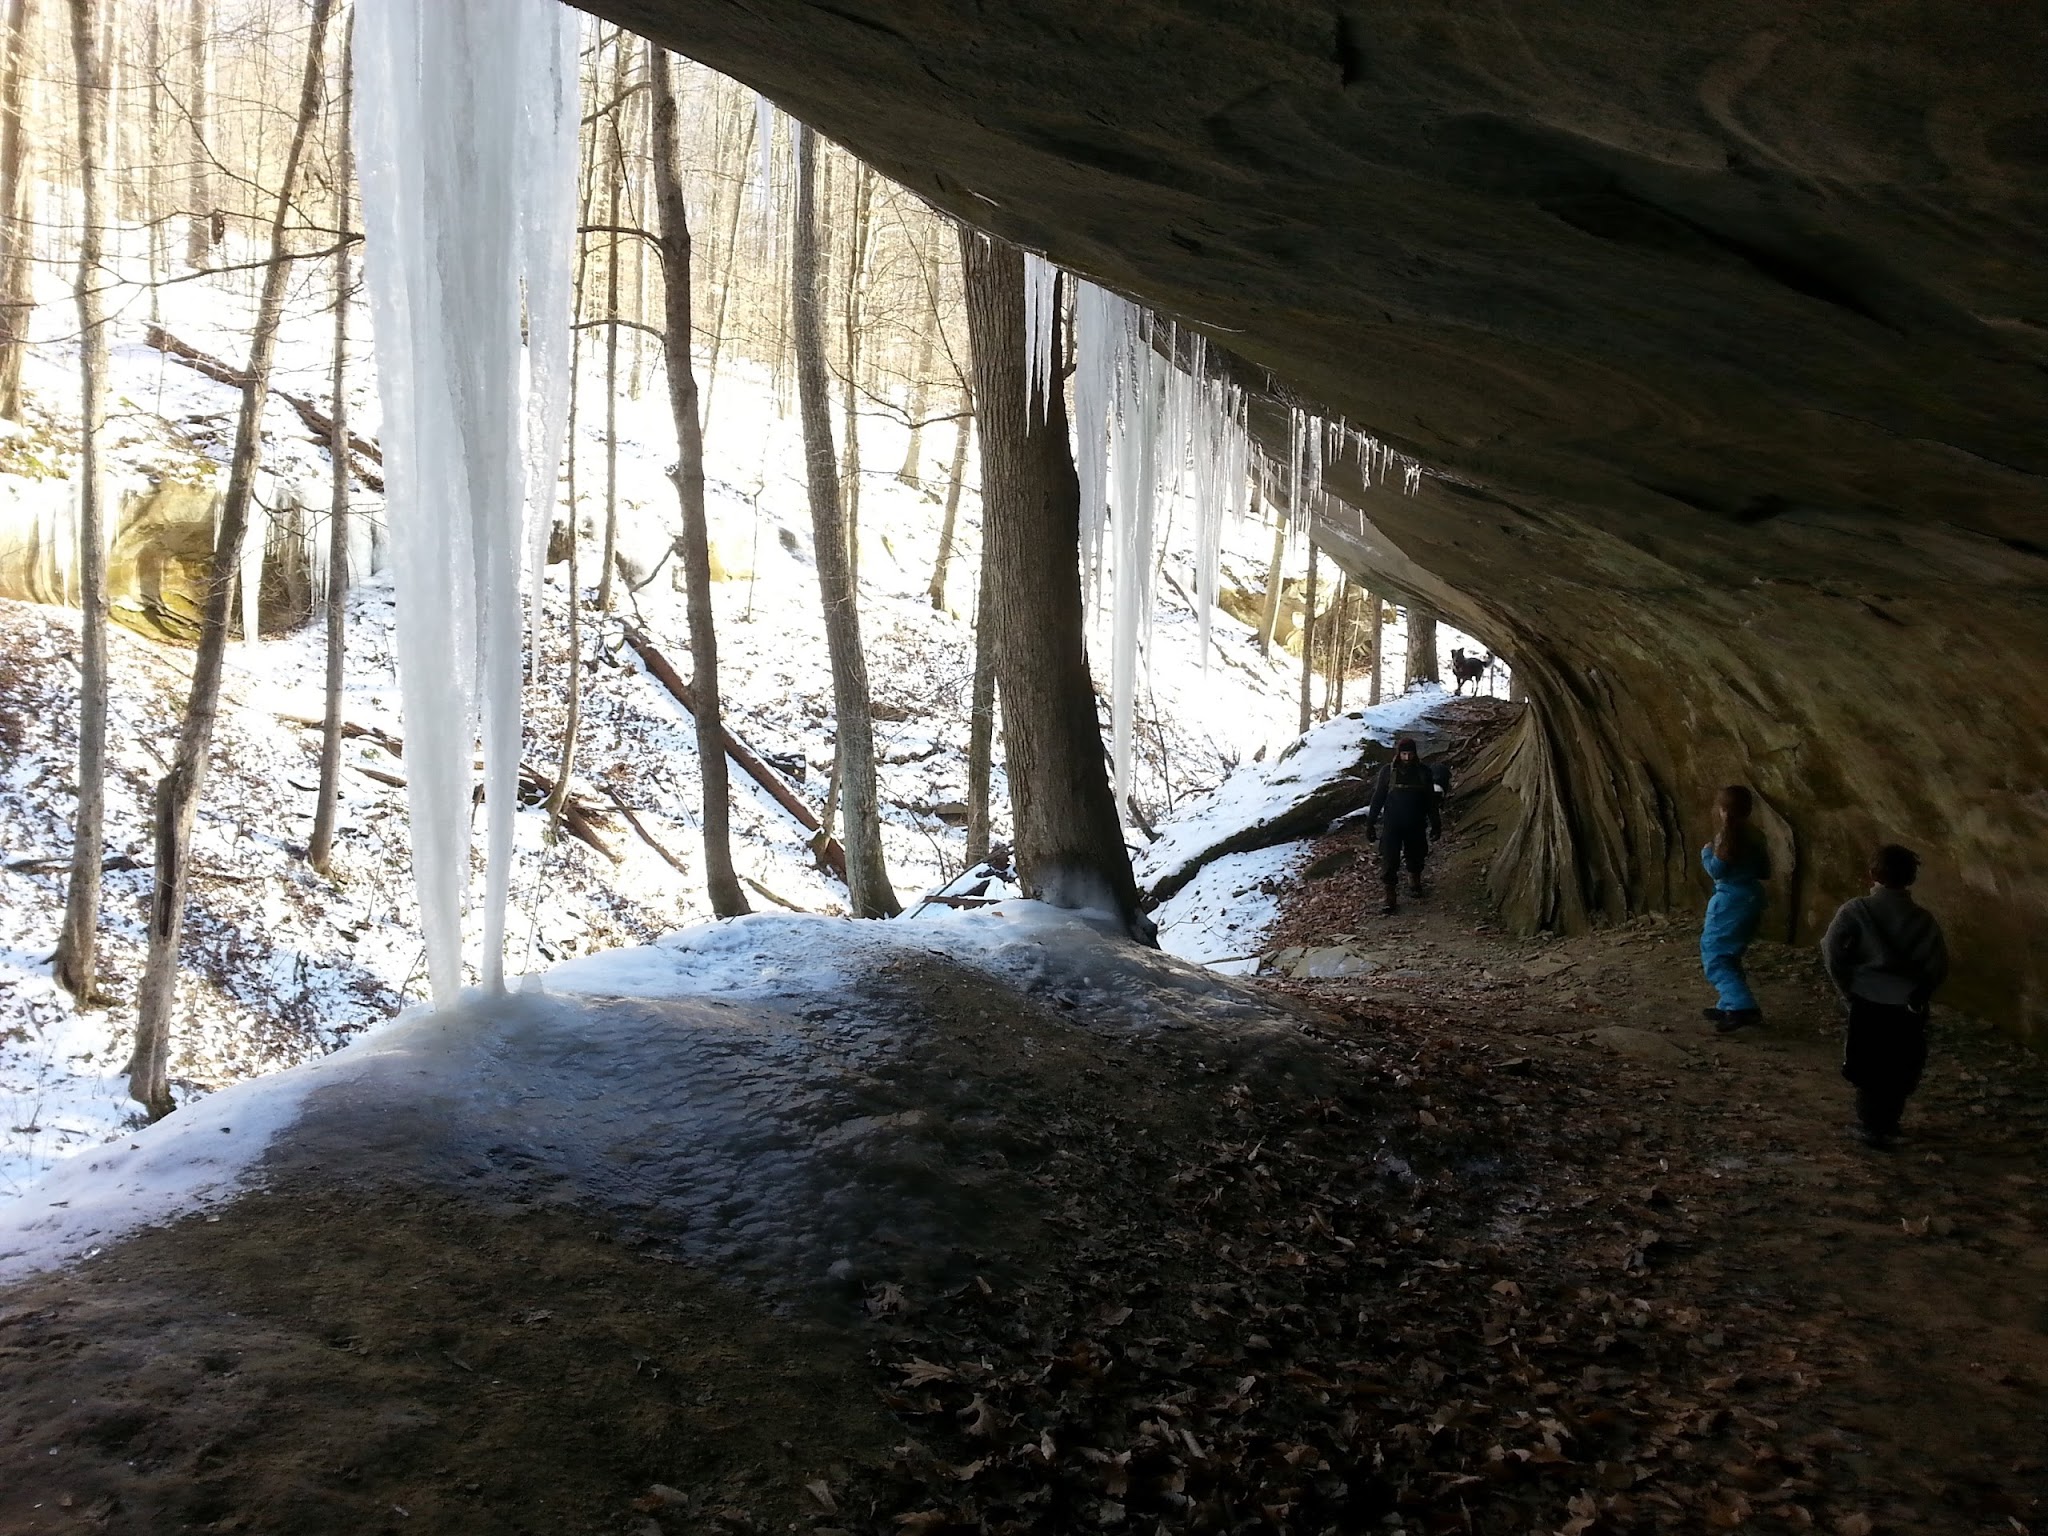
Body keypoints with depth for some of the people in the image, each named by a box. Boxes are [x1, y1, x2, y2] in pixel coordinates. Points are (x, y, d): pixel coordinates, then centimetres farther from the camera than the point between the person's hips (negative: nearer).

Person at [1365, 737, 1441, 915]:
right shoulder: (1388, 771, -8)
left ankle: (1415, 880, 46)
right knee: (1389, 862, -6)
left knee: (1416, 857, 18)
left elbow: (1431, 800, 3)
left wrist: (1436, 824, 5)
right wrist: (1370, 823, -2)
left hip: (1416, 826, 2)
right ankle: (1390, 898, 0)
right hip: (1392, 826, -2)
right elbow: (1377, 798, -2)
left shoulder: (1423, 771, -4)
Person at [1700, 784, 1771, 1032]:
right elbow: (1765, 872, 13)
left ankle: (1742, 1008, -17)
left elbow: (1716, 871, -17)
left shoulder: (1728, 834, -16)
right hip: (1752, 898, 9)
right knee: (1728, 954, 20)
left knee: (1714, 955, -5)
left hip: (1732, 900, -9)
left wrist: (1706, 852, 1)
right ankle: (1729, 1006, 24)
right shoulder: (1755, 835, 8)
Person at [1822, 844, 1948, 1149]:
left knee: (1868, 1069, 13)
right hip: (1908, 1009, 2)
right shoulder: (1923, 919, -4)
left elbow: (1832, 952, -16)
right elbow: (1938, 967, -8)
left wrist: (1847, 989, -5)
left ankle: (1870, 1127, 18)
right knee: (1900, 1072, 18)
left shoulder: (1856, 911, -10)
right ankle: (1888, 1124, 27)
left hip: (1867, 1003, -2)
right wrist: (1917, 995, 4)